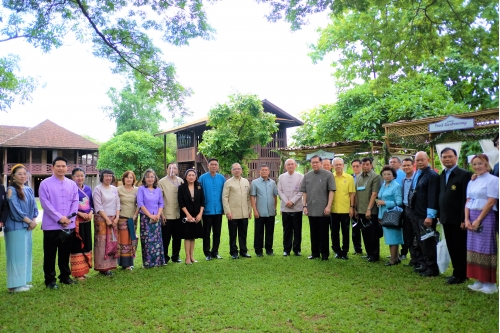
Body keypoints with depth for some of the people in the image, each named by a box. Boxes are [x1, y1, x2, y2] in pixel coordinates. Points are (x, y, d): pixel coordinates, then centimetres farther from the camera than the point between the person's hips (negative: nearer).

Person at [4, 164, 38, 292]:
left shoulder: (29, 190, 11)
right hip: (16, 227, -7)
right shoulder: (11, 190, -8)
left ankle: (24, 281, 19)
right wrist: (29, 221, -11)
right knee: (17, 254, -3)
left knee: (26, 253, 10)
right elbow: (15, 210, -14)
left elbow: (34, 207, 11)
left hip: (28, 227, 7)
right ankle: (15, 284, 5)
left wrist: (34, 220, -5)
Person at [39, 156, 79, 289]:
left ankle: (65, 276, 27)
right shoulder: (45, 184, -5)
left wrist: (70, 218, -7)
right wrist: (60, 218, -16)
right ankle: (50, 280, 17)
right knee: (50, 255, 5)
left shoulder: (72, 184, 8)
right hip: (51, 225, -3)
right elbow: (45, 203, -11)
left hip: (69, 226, 4)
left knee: (65, 253, 15)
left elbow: (75, 202, 6)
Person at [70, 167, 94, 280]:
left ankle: (84, 270, 23)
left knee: (86, 245, 11)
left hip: (87, 221, 6)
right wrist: (80, 213, -19)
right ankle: (77, 272, 9)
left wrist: (91, 213, -5)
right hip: (76, 221, -6)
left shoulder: (88, 189, 10)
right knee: (77, 246, 0)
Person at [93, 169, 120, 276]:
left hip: (113, 219, 5)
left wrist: (117, 217, -1)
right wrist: (107, 219, -13)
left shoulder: (114, 189, 12)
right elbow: (98, 207, -10)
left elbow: (117, 204, 11)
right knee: (102, 242, -4)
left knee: (112, 242, 4)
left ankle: (110, 265, 12)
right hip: (101, 219, -5)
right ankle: (102, 267, 2)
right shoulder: (98, 189, -4)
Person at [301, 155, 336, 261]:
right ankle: (315, 253, 23)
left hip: (323, 210, -4)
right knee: (313, 233, 12)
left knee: (324, 233, 5)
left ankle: (325, 254, 16)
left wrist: (328, 206, -11)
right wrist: (305, 206, 4)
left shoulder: (328, 175, -4)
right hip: (311, 210, 4)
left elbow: (331, 191, -6)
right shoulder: (307, 176, 7)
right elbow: (304, 192, 9)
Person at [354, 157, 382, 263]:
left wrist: (369, 209, -17)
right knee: (365, 233, 13)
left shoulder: (376, 177, -8)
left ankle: (375, 255, 12)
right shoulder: (358, 177, 11)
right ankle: (369, 253, 25)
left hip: (371, 211, -6)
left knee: (373, 234, 2)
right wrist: (355, 208, 11)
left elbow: (374, 194, -13)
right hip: (361, 211, 6)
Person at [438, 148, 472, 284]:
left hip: (458, 219, -7)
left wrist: (464, 219, -17)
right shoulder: (442, 176, 11)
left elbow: (467, 199, -14)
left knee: (460, 248, 5)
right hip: (446, 219, 7)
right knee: (452, 248, 14)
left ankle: (461, 275, 17)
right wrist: (440, 215, 9)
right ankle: (457, 272, 26)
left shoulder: (465, 174, -10)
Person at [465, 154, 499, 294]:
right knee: (474, 249, 8)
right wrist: (467, 219, -1)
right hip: (472, 219, 7)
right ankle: (479, 281, 17)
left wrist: (478, 220, -15)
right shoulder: (472, 182, 14)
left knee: (485, 250, -3)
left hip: (485, 218, -7)